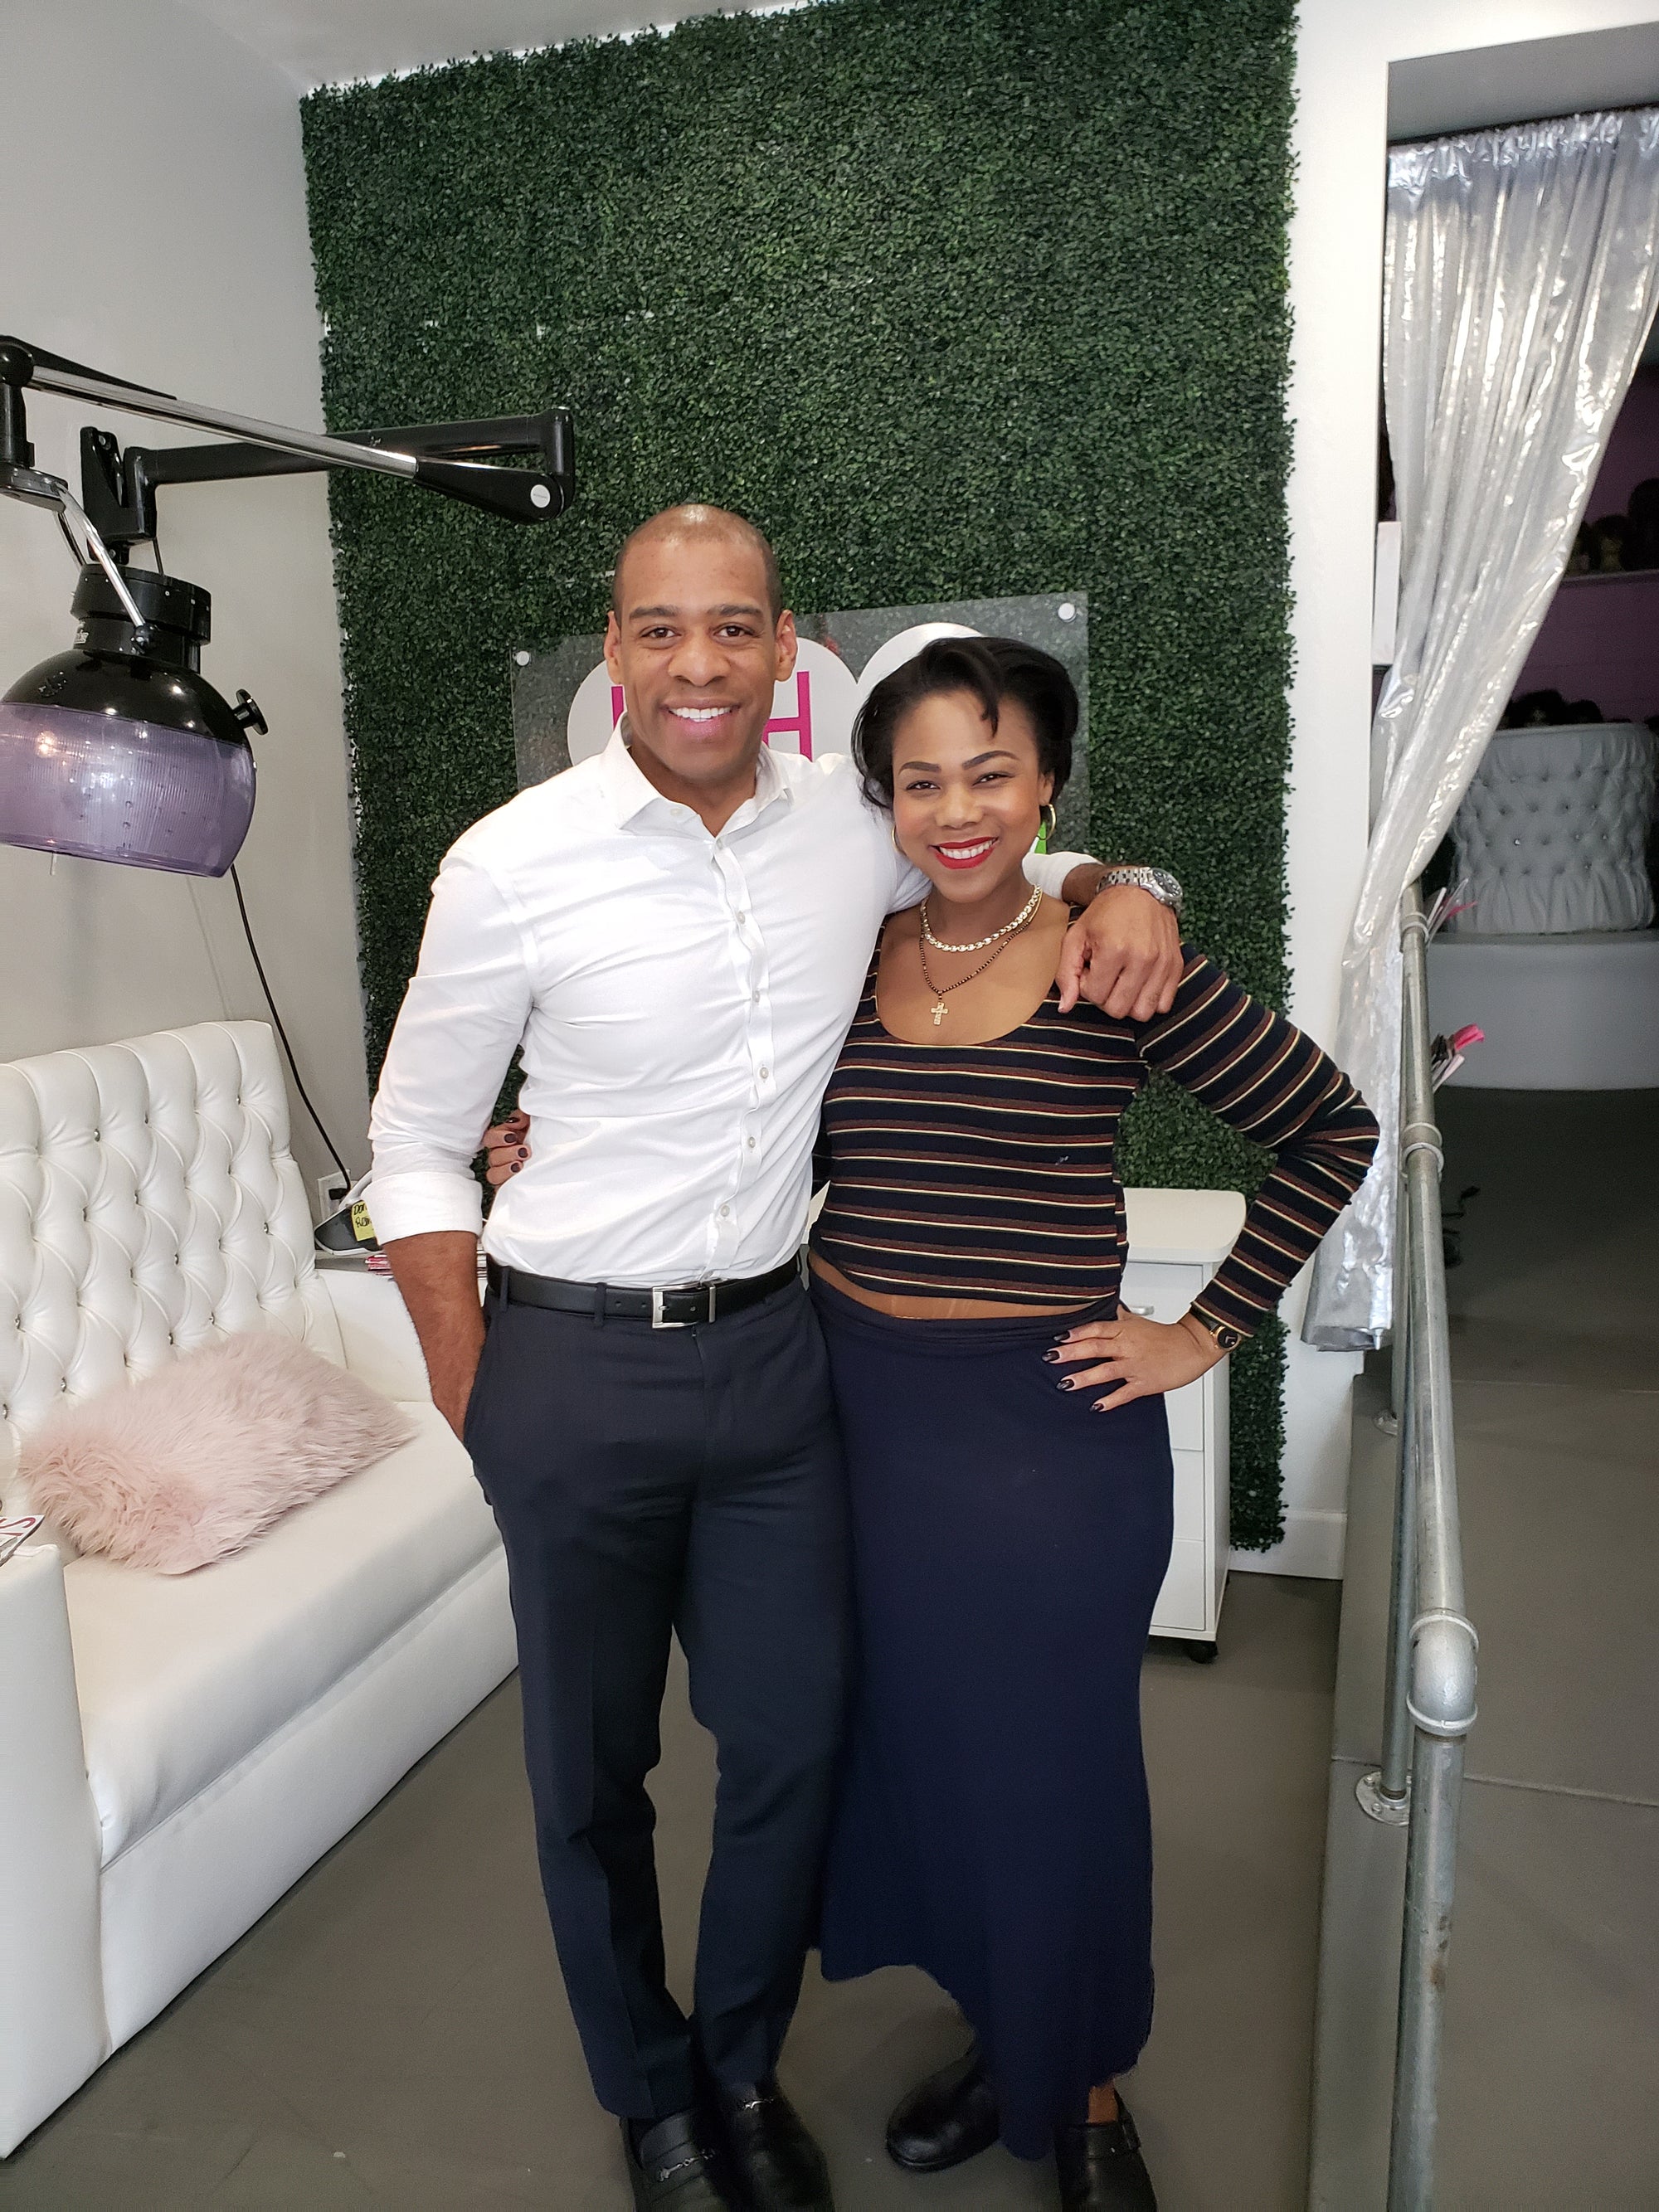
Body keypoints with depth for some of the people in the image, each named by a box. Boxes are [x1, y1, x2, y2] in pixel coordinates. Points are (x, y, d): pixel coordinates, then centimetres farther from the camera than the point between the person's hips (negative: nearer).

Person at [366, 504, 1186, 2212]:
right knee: (591, 1768, 14)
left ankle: (745, 2070, 44)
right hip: (578, 1365, -2)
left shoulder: (853, 824, -3)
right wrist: (468, 1384, -4)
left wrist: (1114, 888, -7)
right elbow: (415, 1139, -3)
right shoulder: (514, 863, -12)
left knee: (794, 1739, 15)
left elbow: (1010, 862, 17)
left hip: (774, 1348, 3)